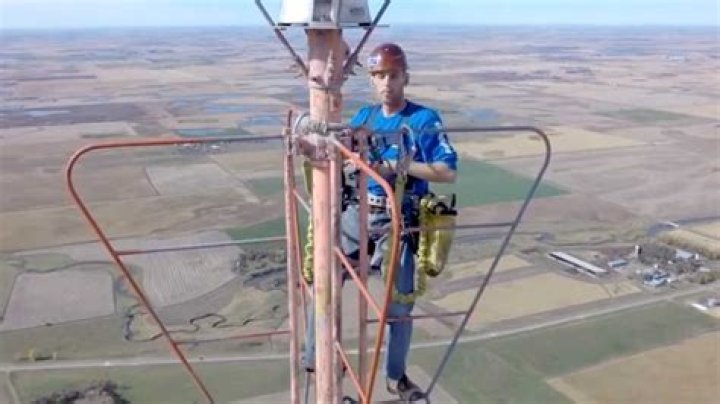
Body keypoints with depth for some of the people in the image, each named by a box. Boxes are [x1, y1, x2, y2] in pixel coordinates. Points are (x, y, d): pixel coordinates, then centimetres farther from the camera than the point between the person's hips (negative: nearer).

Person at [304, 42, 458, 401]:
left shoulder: (425, 120, -7)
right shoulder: (363, 117, 8)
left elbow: (449, 172, -15)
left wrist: (399, 165, -22)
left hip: (396, 222, -4)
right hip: (356, 213, 4)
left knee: (399, 303, 6)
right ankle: (316, 356, 25)